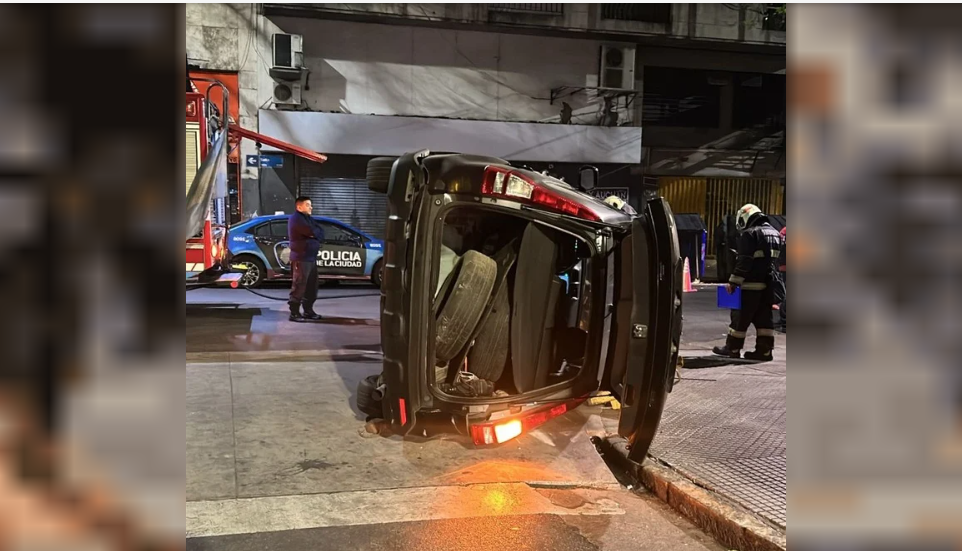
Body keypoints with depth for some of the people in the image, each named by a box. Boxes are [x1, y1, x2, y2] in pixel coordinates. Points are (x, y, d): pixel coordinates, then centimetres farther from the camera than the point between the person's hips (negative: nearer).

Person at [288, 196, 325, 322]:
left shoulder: (307, 218, 19)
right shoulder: (296, 219, -12)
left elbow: (320, 231, 10)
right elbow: (312, 232, -21)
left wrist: (315, 235, -10)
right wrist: (317, 233, -1)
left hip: (311, 257, 10)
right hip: (301, 258, -10)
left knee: (311, 286, 12)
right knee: (299, 286, -9)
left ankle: (308, 311, 20)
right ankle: (294, 313, -6)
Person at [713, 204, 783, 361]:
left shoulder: (750, 234, -12)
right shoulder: (775, 233, 15)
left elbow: (744, 262, -17)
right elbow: (774, 259, 18)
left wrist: (733, 282, -13)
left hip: (751, 283, -8)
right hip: (769, 283, 8)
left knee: (741, 316, 2)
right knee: (764, 317, 9)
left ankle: (733, 348, 9)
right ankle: (764, 350, 8)